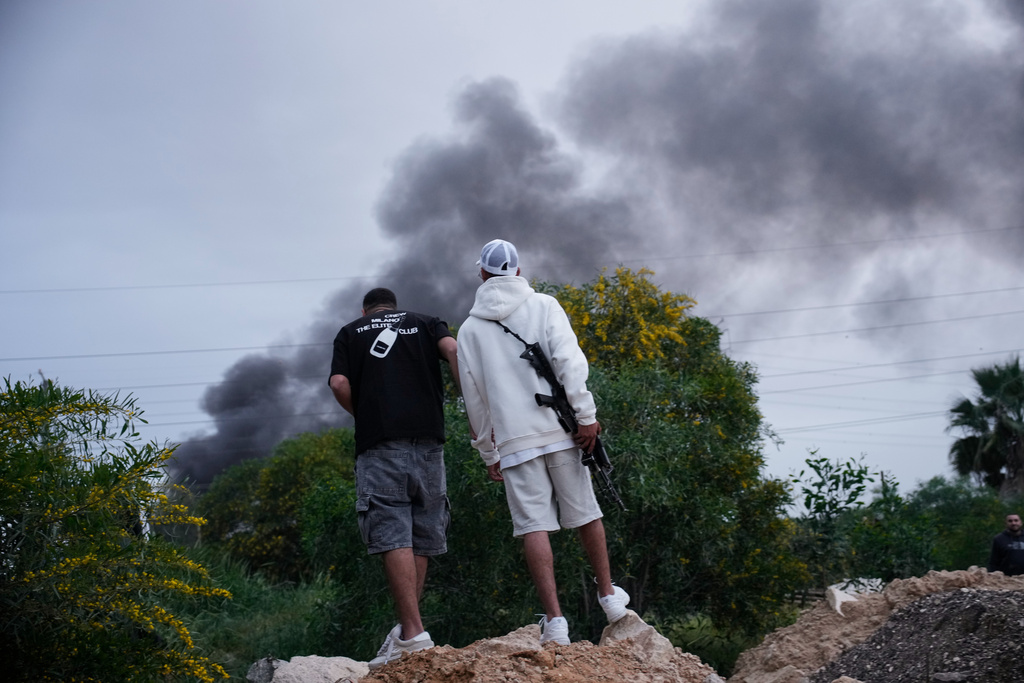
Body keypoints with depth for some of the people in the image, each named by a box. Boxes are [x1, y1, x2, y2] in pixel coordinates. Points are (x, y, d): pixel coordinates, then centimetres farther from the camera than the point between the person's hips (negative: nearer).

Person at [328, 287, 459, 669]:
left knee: (393, 537, -8)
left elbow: (339, 384, 3)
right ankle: (405, 629, 8)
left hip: (378, 445, -2)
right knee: (421, 538, 9)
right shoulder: (425, 324, 21)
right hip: (427, 440, 2)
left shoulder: (349, 333, 20)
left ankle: (413, 633, -16)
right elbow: (454, 351, 0)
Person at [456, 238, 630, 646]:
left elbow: (474, 397, 13)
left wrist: (488, 453, 20)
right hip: (559, 430, 0)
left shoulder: (470, 328, 10)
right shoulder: (544, 306, 6)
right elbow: (569, 361, -8)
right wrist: (587, 416, -7)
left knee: (534, 525, -2)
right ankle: (608, 595, 27)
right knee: (585, 513, 14)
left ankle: (555, 619, -9)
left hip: (513, 442, 0)